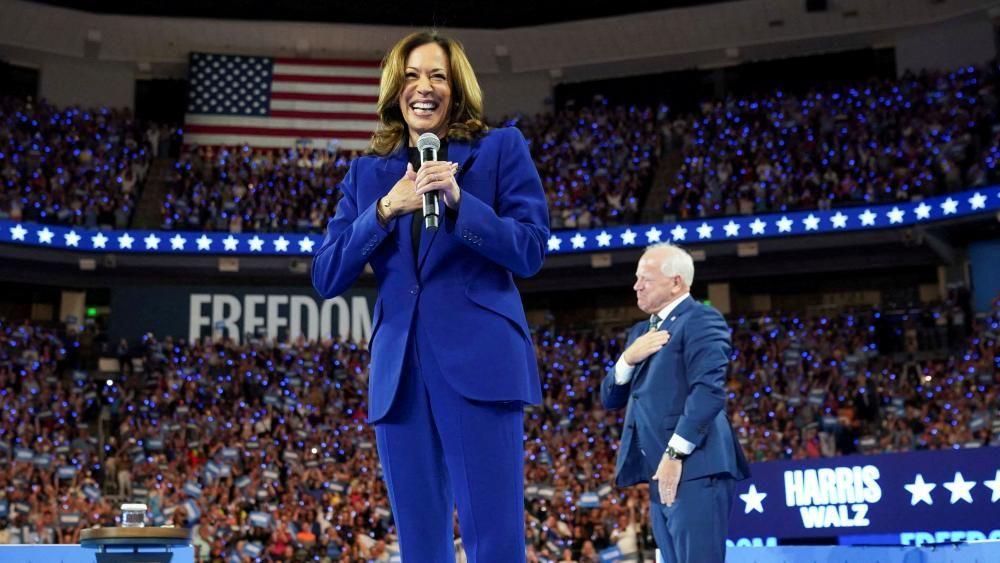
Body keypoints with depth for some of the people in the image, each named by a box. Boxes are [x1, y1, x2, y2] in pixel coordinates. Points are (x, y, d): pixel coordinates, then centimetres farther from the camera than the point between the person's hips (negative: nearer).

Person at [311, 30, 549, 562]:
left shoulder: (501, 148, 7)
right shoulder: (367, 172, 15)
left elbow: (532, 251, -1)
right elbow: (326, 278, 7)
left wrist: (459, 202, -15)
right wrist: (385, 210, -7)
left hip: (479, 361, -4)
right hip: (399, 372, 4)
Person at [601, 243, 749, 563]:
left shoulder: (701, 321, -5)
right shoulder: (641, 333, 22)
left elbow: (708, 390, -17)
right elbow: (610, 399, 19)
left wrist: (675, 453, -21)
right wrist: (628, 359, 0)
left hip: (695, 470, -9)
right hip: (662, 474, 9)